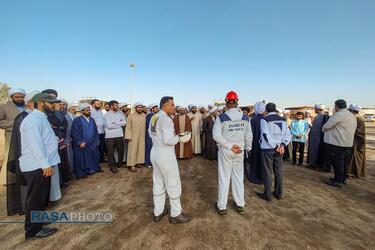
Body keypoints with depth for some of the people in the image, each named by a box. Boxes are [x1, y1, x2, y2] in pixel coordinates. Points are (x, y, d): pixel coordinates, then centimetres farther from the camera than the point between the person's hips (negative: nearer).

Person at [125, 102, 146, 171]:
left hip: (142, 136, 4)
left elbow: (146, 126, 8)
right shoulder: (131, 115, -3)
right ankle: (132, 165, 4)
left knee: (141, 149, 8)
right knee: (133, 150, -1)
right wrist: (129, 136, -9)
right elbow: (128, 127, -4)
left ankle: (138, 162, 21)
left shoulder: (145, 116, 5)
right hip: (133, 136, -3)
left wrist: (146, 135, 5)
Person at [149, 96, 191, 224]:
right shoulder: (166, 119, -20)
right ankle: (176, 214, 25)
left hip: (155, 153, 9)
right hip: (166, 156, -9)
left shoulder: (153, 117, 7)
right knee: (173, 185, 8)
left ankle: (157, 212, 34)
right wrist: (178, 137, -9)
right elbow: (169, 140, -27)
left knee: (158, 184, 19)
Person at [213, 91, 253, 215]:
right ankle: (240, 204, 31)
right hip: (240, 151, 3)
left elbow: (217, 136, -18)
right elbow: (249, 136, 5)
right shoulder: (245, 118, -2)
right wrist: (248, 148, 19)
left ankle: (221, 206, 22)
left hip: (225, 151, -3)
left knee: (224, 178, 8)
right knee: (238, 177, 17)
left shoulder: (221, 117, -12)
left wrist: (230, 145, -12)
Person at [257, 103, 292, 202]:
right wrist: (282, 145, -8)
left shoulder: (264, 119, -10)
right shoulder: (283, 120, 8)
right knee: (278, 171, 15)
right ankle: (278, 193, 27)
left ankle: (267, 195, 14)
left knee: (267, 172, 4)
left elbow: (266, 135, -18)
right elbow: (288, 134, 2)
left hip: (267, 149, -5)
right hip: (280, 148, 5)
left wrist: (275, 146, -12)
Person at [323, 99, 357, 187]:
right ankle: (343, 178, 29)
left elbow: (327, 126, -15)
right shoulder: (352, 116, 14)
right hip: (348, 143, 9)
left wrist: (323, 129, 6)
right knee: (344, 162, 17)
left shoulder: (338, 115, -16)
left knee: (337, 162, -1)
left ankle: (338, 181, 6)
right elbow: (354, 129, 18)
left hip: (337, 143, -9)